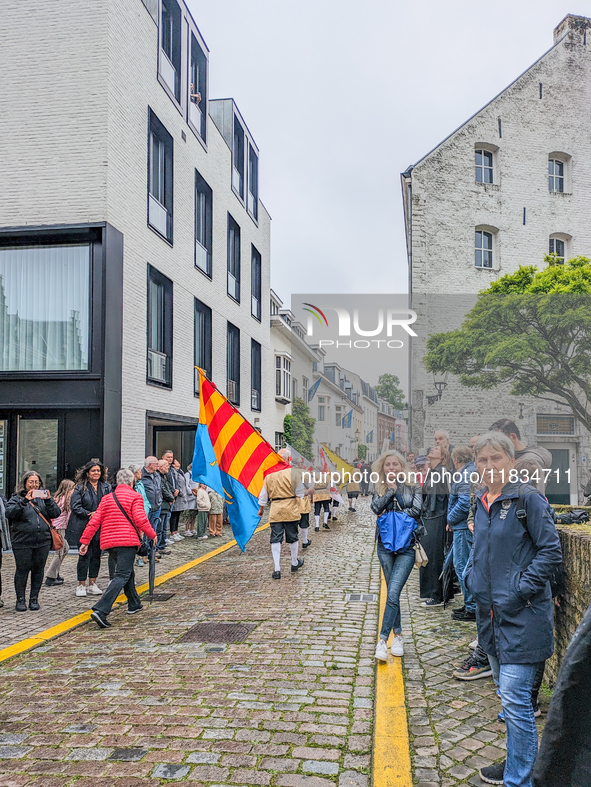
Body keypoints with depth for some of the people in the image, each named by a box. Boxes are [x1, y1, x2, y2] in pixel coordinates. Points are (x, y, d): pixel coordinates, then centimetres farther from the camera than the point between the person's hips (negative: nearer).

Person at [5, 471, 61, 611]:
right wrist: (25, 500, -23)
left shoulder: (44, 497, 11)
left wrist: (48, 500, -15)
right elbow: (9, 513, -14)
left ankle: (34, 599, 18)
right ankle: (20, 600, 14)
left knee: (38, 570, 7)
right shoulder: (17, 498, 4)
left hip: (43, 542, 3)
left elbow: (56, 513, 1)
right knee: (22, 570, 2)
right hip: (22, 542, -2)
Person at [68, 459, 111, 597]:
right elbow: (75, 506, -8)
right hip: (83, 527, -4)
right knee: (84, 555, -2)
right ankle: (81, 585, 10)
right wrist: (91, 515, -15)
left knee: (96, 555, 8)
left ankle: (92, 584, 19)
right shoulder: (80, 488, -2)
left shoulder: (106, 487, 9)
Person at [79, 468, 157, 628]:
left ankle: (134, 604, 34)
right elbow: (140, 520, -11)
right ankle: (101, 610, -22)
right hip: (127, 542, -7)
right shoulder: (135, 497, -2)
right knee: (122, 576, -8)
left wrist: (85, 541, 11)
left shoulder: (107, 498, 14)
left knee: (127, 572, 23)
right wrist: (152, 535, 1)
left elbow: (95, 521, 9)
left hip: (109, 543, 7)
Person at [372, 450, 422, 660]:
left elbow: (416, 511, -11)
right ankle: (398, 635, 24)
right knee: (393, 593, 10)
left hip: (406, 546, -2)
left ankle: (383, 640, -9)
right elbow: (376, 508, -10)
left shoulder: (414, 488, 5)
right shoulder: (380, 490, 9)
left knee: (393, 593, -12)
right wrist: (392, 489, -8)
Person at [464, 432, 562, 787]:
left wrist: (520, 589, -17)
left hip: (522, 616, -8)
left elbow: (551, 552, -14)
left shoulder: (528, 498, -13)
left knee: (515, 698, -6)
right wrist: (472, 576, 9)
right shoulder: (482, 502, 9)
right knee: (508, 693, 19)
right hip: (491, 611, 8)